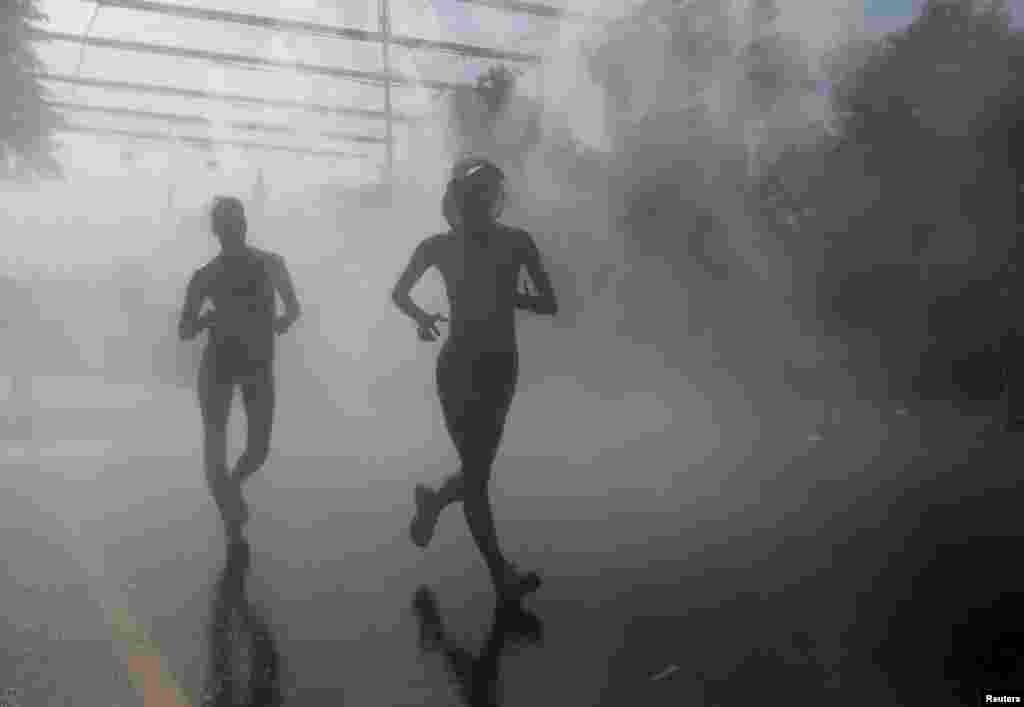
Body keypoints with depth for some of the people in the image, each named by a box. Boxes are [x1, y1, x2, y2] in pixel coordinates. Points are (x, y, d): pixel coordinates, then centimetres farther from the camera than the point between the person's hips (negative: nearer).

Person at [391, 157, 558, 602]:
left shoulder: (516, 242, -1)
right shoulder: (438, 247, -3)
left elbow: (549, 305, -2)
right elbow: (399, 294, 11)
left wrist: (505, 295, -10)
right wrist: (421, 317, -4)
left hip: (501, 366, 3)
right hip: (459, 366, -3)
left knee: (477, 469, 13)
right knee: (477, 473, -4)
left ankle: (431, 502, 44)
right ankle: (502, 575, 6)